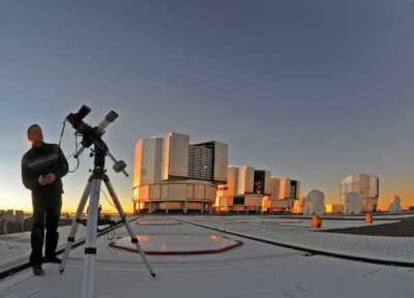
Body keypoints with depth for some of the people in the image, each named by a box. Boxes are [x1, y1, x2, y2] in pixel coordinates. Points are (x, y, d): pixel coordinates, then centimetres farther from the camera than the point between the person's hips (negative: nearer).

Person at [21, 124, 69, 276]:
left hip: (55, 192, 3)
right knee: (38, 224, -14)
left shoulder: (55, 148, 6)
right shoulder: (27, 157, 2)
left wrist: (55, 175, -22)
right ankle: (36, 262, -16)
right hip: (39, 193, -2)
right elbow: (26, 182, -1)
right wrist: (38, 181, -24)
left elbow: (64, 166, -1)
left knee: (53, 225, 8)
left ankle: (50, 254, 20)